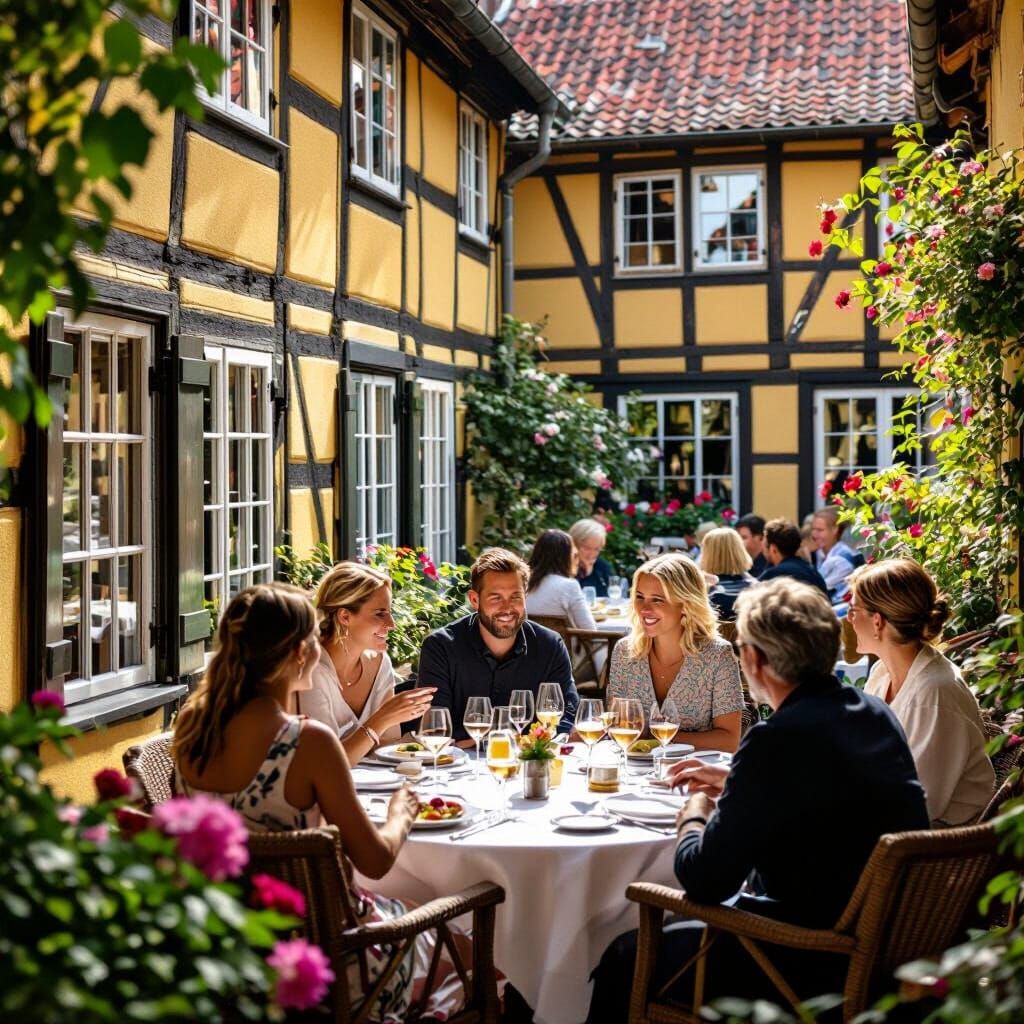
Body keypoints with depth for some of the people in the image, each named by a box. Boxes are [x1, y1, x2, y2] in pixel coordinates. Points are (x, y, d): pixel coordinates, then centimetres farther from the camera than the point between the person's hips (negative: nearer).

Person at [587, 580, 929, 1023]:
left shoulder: (780, 738, -24)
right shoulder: (875, 714, 2)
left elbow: (703, 880, -19)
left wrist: (695, 813, 1)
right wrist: (735, 782, 24)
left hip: (821, 967, -9)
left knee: (626, 958, 5)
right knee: (679, 923, 27)